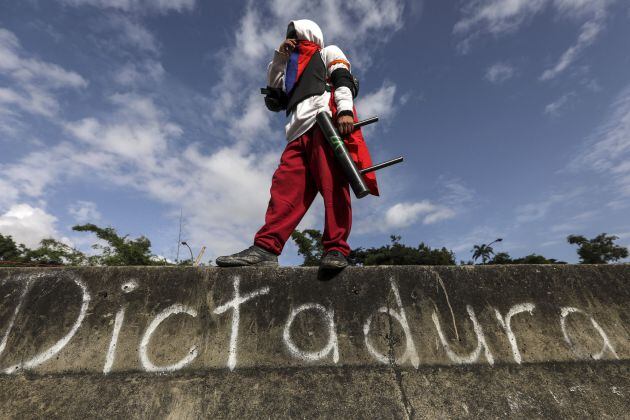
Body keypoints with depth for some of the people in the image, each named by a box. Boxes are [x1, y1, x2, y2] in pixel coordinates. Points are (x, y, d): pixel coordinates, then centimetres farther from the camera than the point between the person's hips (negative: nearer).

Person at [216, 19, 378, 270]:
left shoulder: (328, 52, 28)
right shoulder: (294, 70, 44)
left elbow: (343, 79, 7)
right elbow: (273, 101, 32)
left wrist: (345, 110, -14)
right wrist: (278, 59, 31)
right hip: (300, 132, 5)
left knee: (332, 184, -23)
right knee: (284, 186, -15)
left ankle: (336, 250, -27)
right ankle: (266, 248, -25)